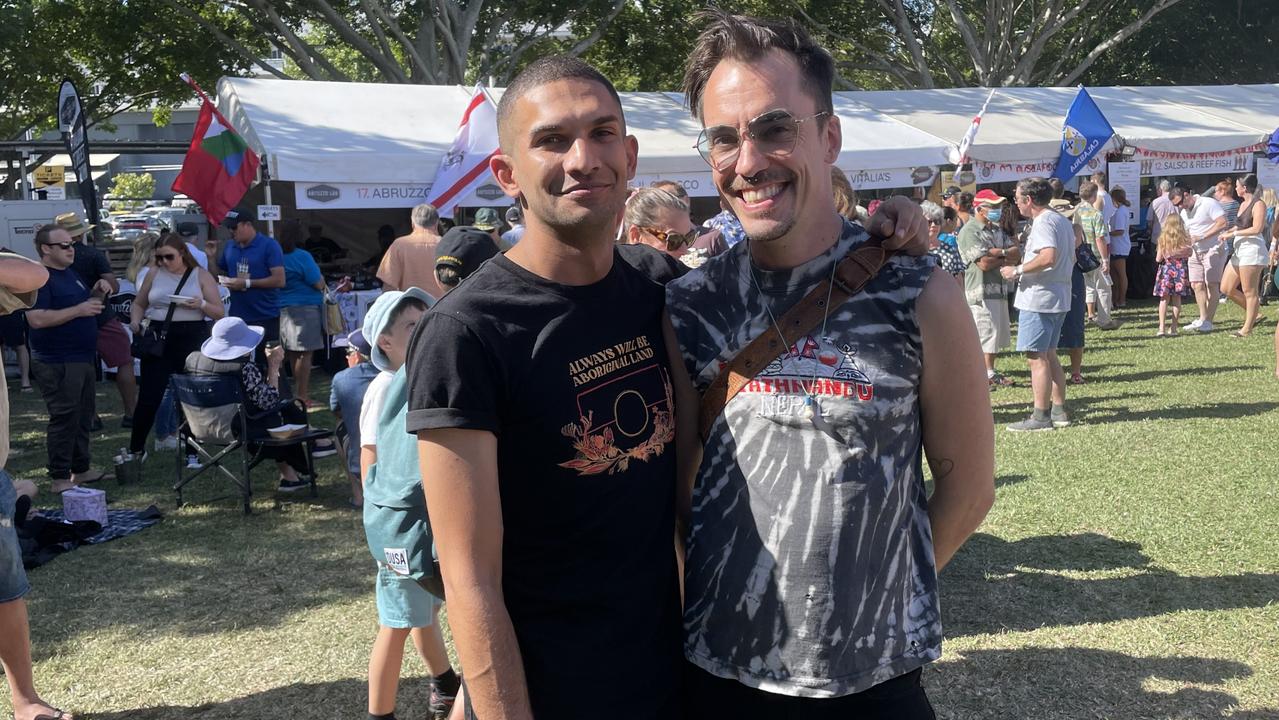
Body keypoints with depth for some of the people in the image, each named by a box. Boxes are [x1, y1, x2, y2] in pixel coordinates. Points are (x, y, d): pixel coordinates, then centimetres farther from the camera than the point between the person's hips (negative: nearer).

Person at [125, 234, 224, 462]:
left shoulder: (201, 276, 2)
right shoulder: (154, 274, 8)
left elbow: (220, 313, 1)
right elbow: (138, 304, 19)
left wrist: (202, 304, -18)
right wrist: (136, 321, -1)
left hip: (192, 340, -1)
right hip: (158, 340, 1)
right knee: (148, 397, -1)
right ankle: (135, 449, 14)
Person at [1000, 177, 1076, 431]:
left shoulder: (1042, 223, -15)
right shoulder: (1062, 221, 16)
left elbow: (1048, 257, -30)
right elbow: (1071, 258, 22)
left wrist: (1018, 270, -19)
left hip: (1038, 298, -10)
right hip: (1059, 297, 10)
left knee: (1036, 358, -6)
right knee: (1049, 355, 17)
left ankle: (1040, 417, -4)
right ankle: (1058, 411, 21)